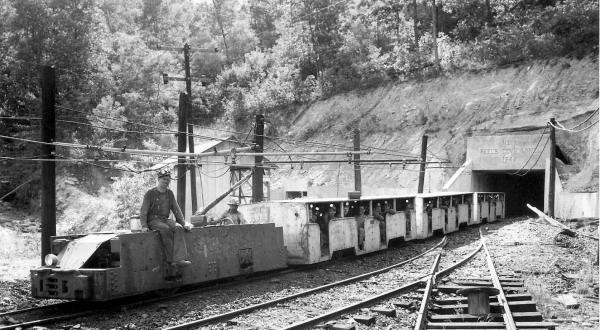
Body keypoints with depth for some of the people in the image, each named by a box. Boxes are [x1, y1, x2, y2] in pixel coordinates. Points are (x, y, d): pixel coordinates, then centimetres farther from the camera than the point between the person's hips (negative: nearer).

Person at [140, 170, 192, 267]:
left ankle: (179, 259, -41)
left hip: (166, 219, 4)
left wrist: (184, 223, 5)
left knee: (178, 228, -28)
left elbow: (176, 210, 16)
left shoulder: (170, 194, 15)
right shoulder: (150, 194, 1)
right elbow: (143, 211, -2)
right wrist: (144, 226, -16)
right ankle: (170, 258, -33)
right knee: (165, 229, -36)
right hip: (153, 220, -4)